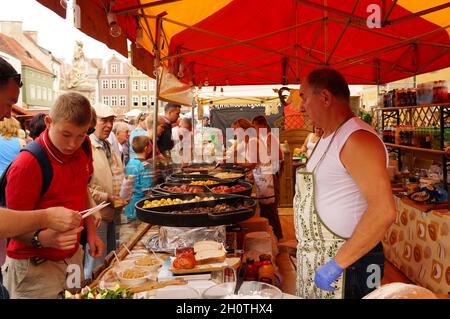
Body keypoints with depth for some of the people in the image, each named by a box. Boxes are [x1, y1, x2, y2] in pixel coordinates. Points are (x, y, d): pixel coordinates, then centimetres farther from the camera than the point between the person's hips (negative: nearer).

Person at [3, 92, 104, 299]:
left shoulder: (83, 147, -5)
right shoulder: (27, 165, -25)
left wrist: (91, 231, 7)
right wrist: (42, 238, -37)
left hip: (73, 257, 6)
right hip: (35, 267, -6)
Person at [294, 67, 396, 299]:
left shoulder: (358, 139, -19)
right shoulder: (327, 138, 11)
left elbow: (383, 211, -28)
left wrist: (336, 264, -24)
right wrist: (303, 246, 15)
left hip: (347, 263, -8)